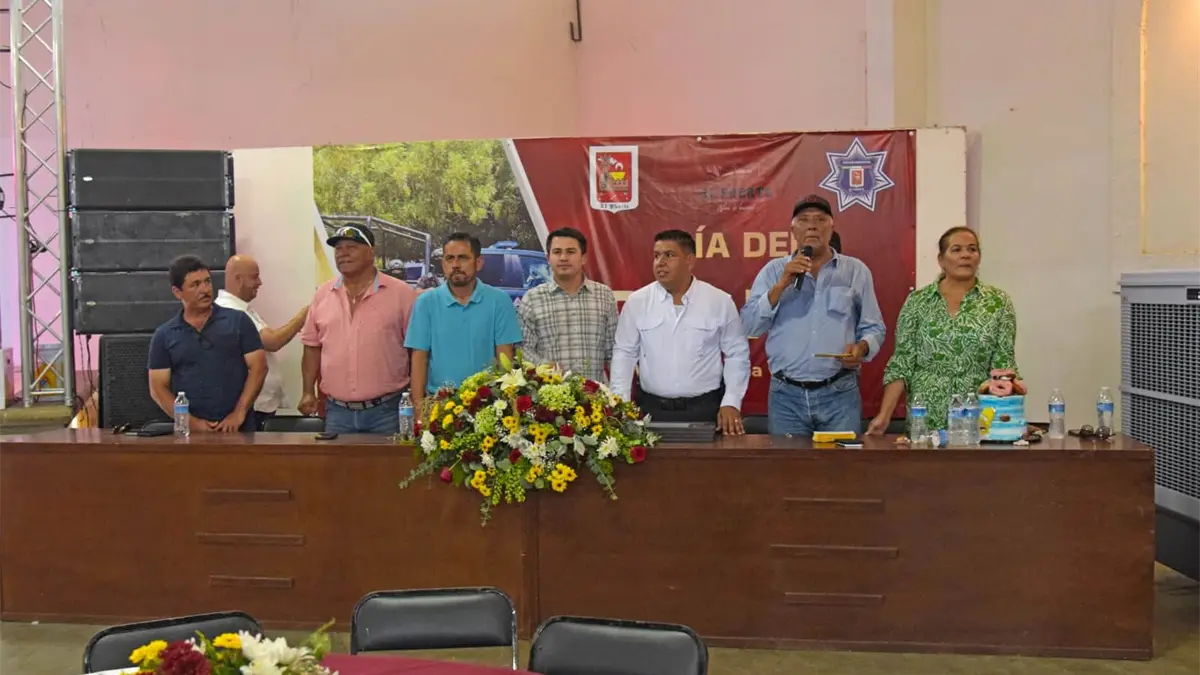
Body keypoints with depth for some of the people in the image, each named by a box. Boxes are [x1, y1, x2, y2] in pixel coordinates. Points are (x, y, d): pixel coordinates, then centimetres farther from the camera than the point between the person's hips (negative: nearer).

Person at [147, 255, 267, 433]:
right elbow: (158, 388, 5)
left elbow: (258, 367, 0)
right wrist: (191, 422, -8)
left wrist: (239, 413, -10)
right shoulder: (164, 336, 7)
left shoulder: (238, 321, 4)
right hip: (190, 431, 1)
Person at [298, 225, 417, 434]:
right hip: (336, 411, 3)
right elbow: (313, 346, 14)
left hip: (386, 410, -3)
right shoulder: (323, 295, 9)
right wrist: (308, 392, 7)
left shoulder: (401, 293, -3)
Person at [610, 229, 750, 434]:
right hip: (651, 409, 1)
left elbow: (737, 354, 4)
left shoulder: (720, 301, -1)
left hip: (705, 409, -1)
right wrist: (621, 403, -2)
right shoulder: (637, 302, 1)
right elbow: (624, 354, 6)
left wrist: (731, 403, -3)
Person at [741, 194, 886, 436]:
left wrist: (861, 348, -12)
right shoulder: (773, 271, 7)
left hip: (840, 394, 0)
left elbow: (874, 328, 10)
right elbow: (749, 326, -2)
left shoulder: (856, 271, 8)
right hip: (786, 395, 0)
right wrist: (782, 285, -11)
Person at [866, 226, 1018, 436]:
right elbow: (901, 364, -1)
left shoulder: (998, 302, 2)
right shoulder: (917, 302, 2)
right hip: (926, 419, 0)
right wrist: (884, 415, -9)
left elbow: (1004, 364, -1)